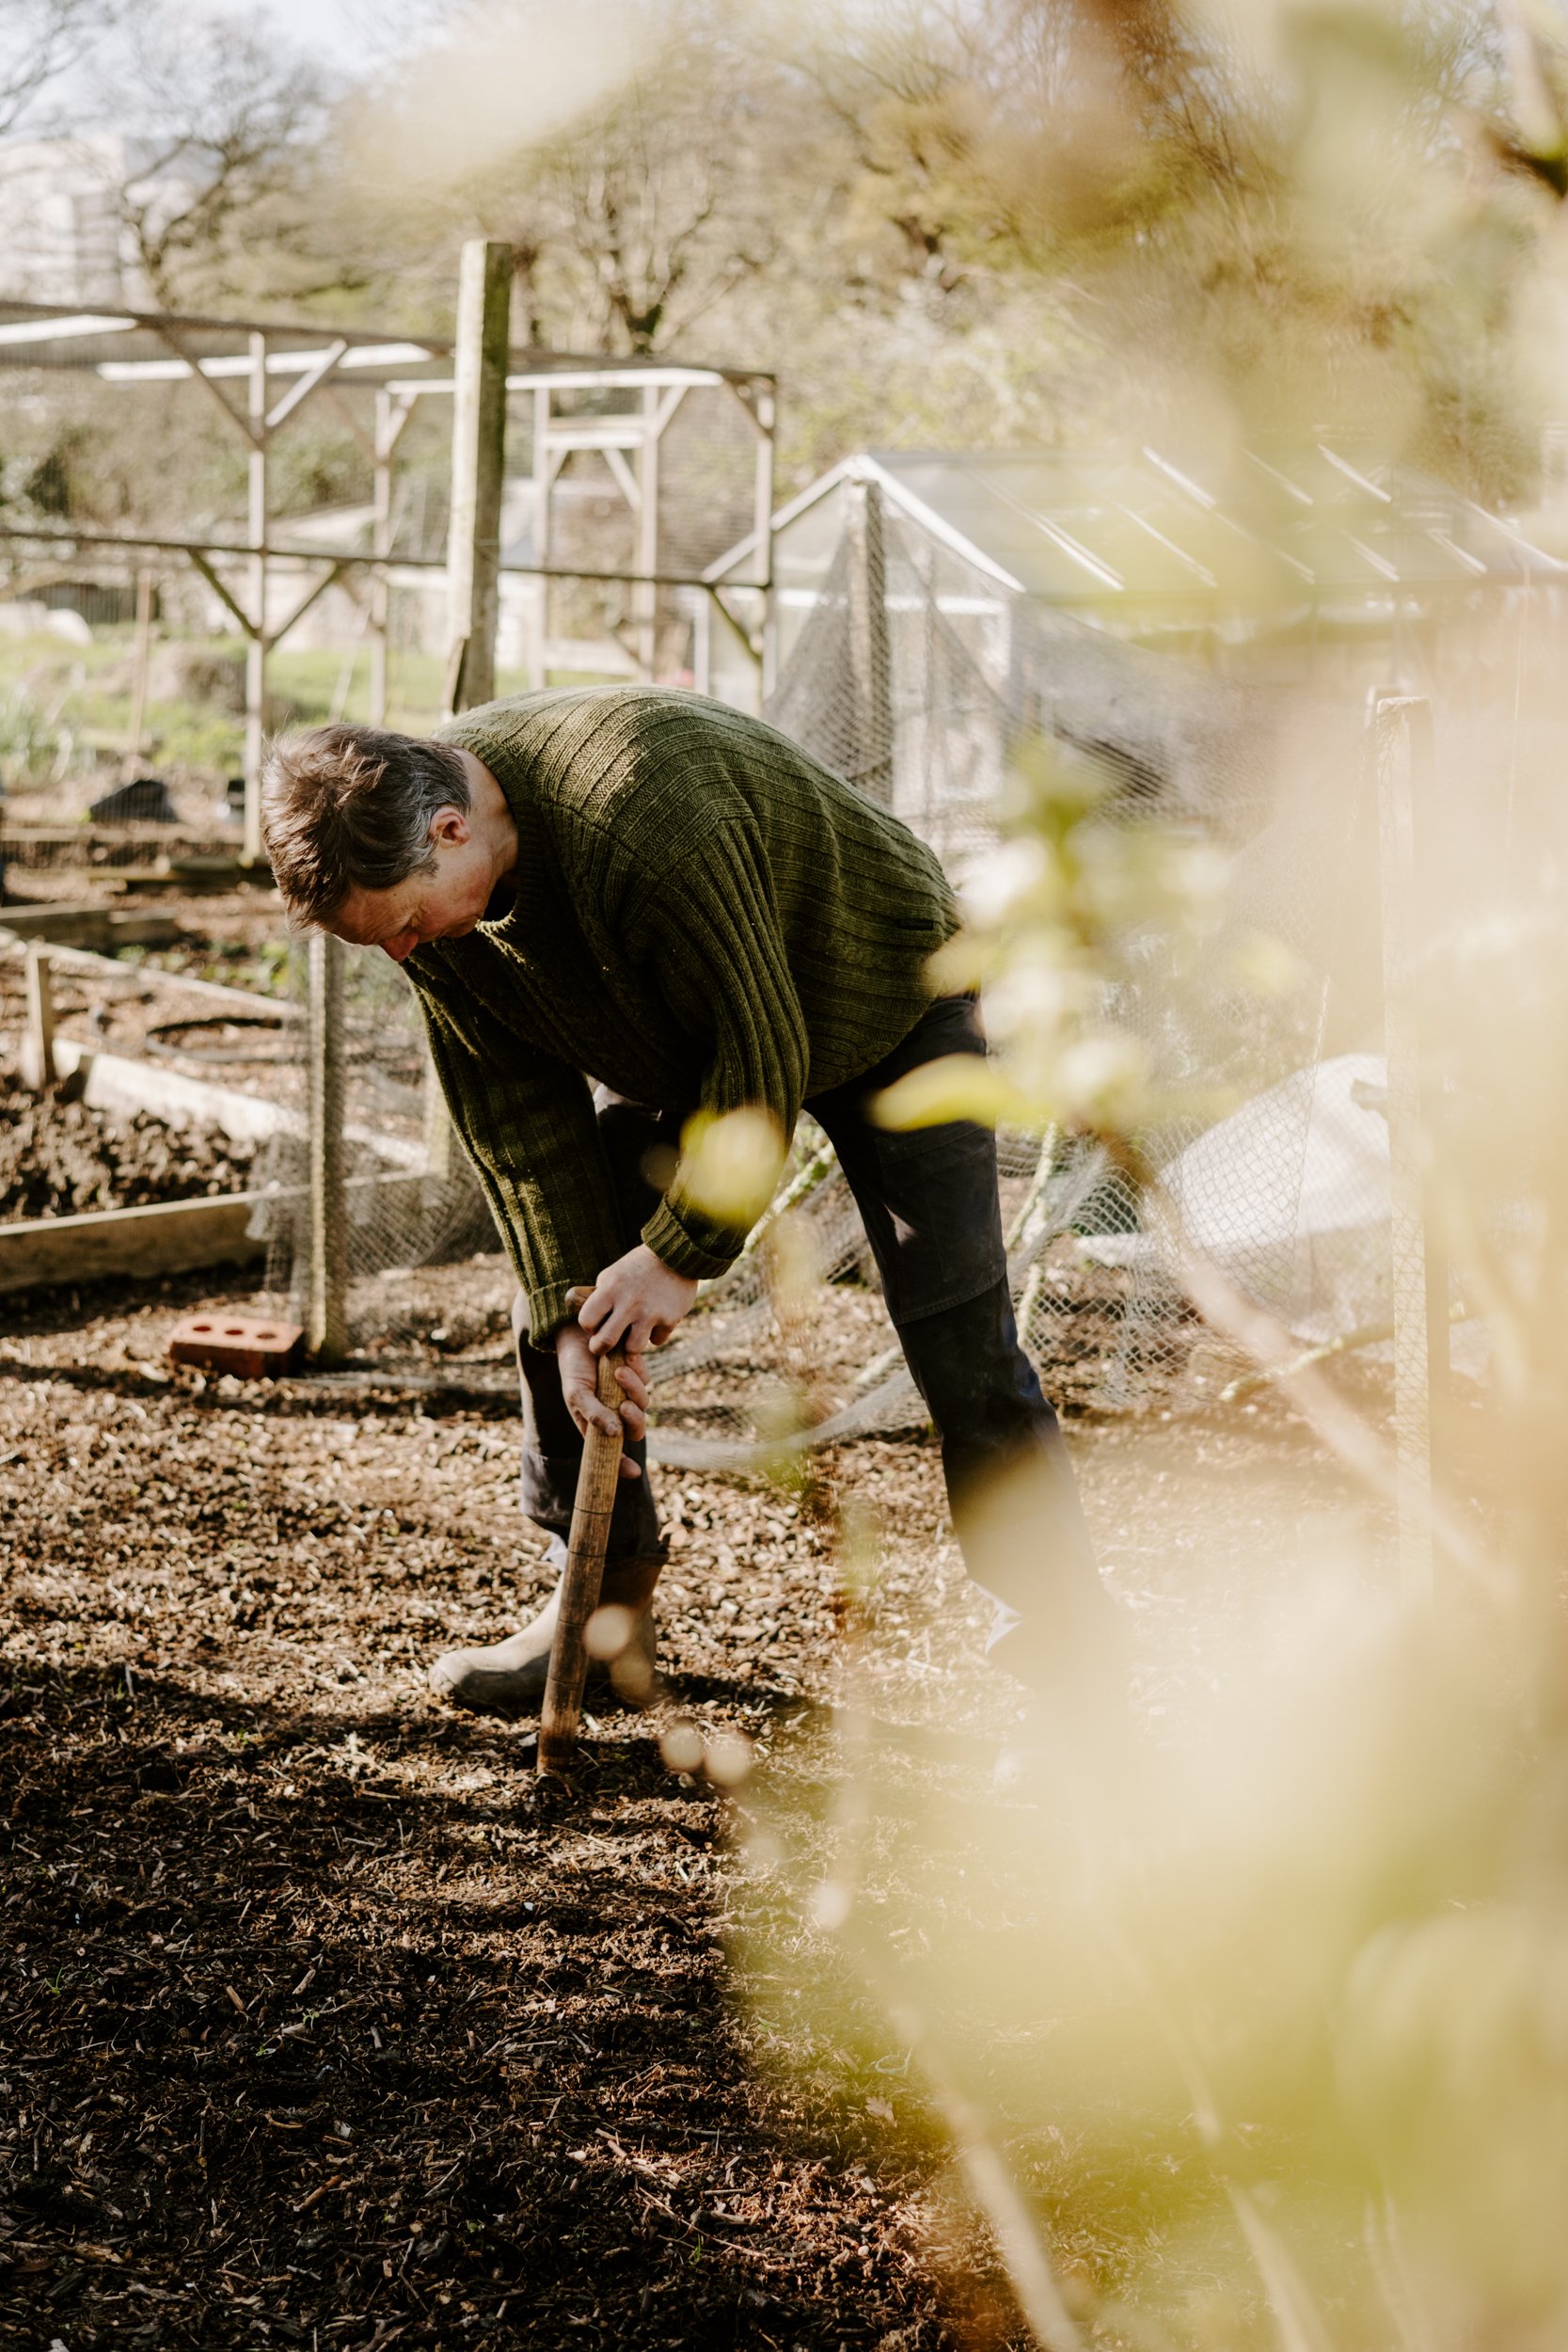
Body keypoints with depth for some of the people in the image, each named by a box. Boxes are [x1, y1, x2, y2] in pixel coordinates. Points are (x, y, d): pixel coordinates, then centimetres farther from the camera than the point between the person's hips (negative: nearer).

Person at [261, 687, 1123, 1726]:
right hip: (664, 1042, 7)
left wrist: (682, 1251, -25)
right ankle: (608, 1599, 14)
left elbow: (762, 1050, -33)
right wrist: (572, 1308, -18)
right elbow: (513, 1110, -12)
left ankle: (1060, 1630, 3)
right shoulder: (418, 873, -19)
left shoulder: (645, 816, -43)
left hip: (880, 999, -6)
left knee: (958, 1336, -9)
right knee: (556, 1299, 0)